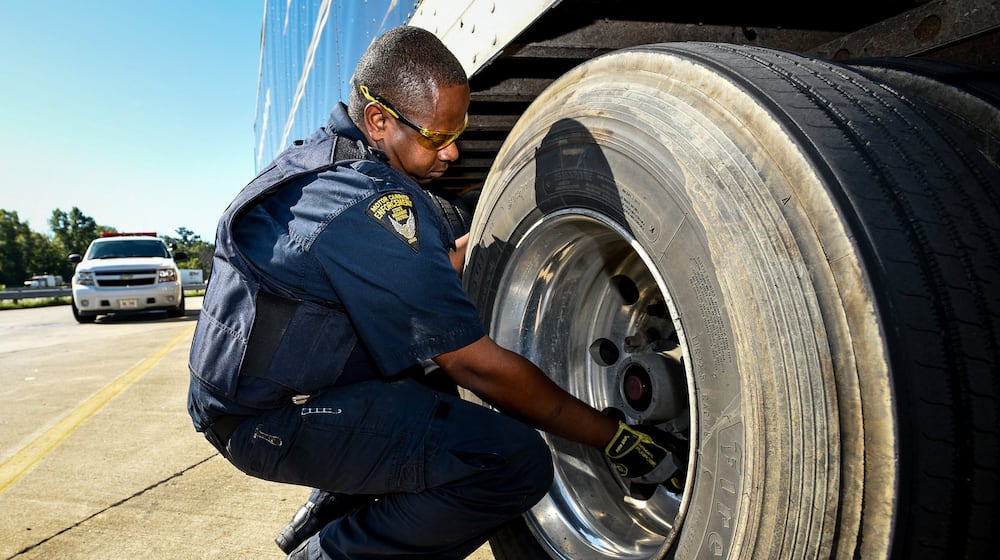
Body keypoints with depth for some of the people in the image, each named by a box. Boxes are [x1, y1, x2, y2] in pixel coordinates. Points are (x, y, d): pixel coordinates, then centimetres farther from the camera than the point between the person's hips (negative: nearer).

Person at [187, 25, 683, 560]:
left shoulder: (330, 155, 5)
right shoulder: (371, 207, -25)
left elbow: (421, 272, 15)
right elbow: (476, 365, -22)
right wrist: (613, 437, -15)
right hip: (269, 418, -10)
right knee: (515, 462, -20)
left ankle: (330, 507, 23)